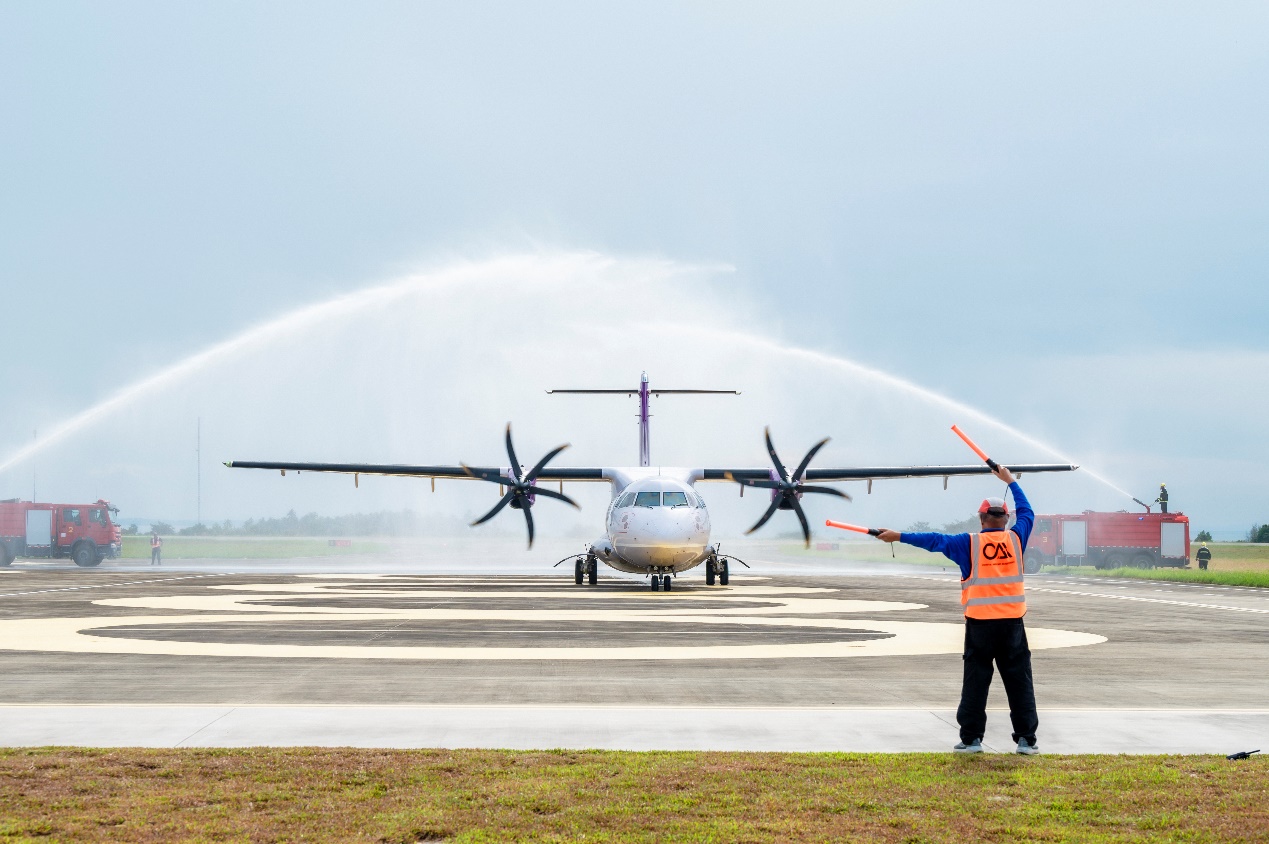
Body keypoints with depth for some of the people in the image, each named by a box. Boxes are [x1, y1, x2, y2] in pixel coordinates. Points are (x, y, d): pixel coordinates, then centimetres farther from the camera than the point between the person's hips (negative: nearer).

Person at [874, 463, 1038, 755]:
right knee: (1020, 681, 5)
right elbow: (1026, 512, 19)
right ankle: (1026, 739, 4)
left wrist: (899, 536, 8)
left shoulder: (969, 544, -3)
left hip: (980, 622, -1)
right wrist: (1010, 481, 32)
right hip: (1012, 622, 1)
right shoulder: (1015, 539, 2)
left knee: (975, 680, 6)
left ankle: (971, 738, 6)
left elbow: (935, 540, 0)